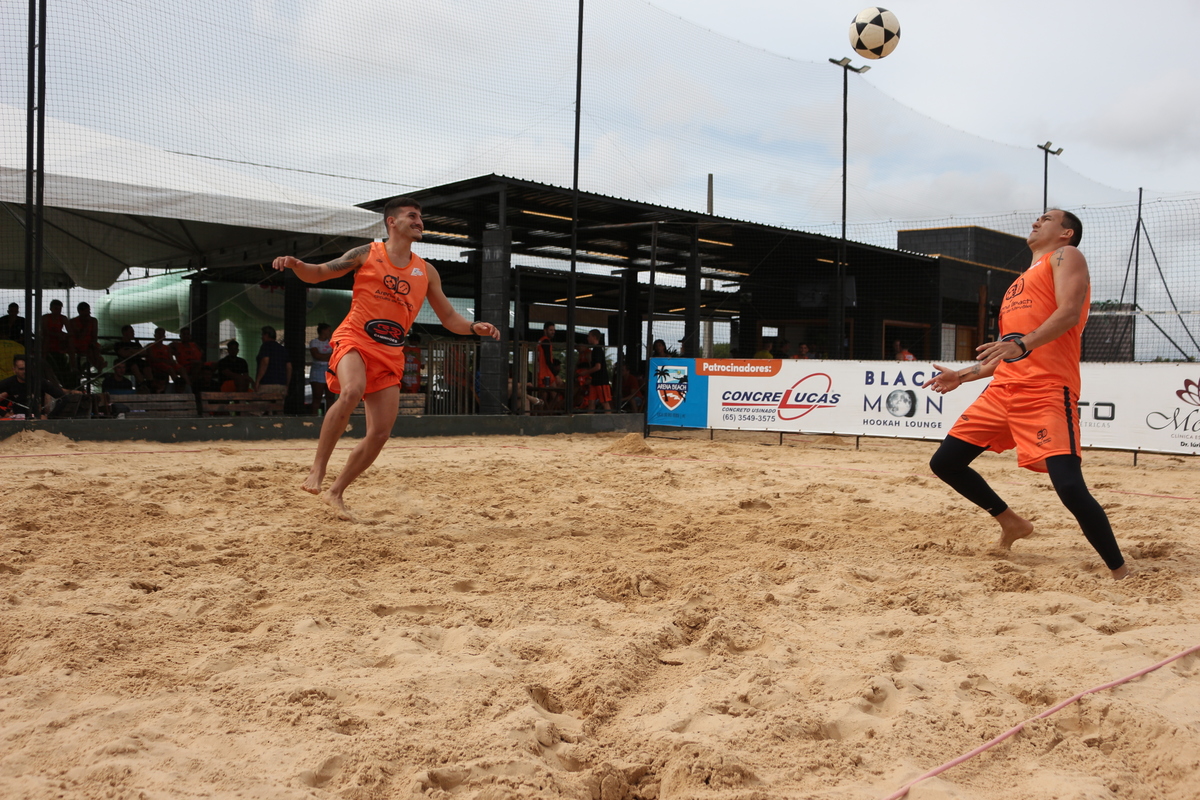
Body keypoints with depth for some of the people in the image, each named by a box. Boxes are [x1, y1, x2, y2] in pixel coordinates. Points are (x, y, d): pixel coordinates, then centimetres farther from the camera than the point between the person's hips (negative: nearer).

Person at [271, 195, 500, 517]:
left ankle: (336, 492, 16)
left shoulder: (426, 271, 12)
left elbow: (449, 318, 14)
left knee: (380, 434, -2)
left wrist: (474, 327, -6)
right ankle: (317, 469, -25)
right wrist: (295, 264, -16)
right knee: (352, 391, -36)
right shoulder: (367, 254, 4)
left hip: (390, 355, 4)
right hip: (354, 340, -4)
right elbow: (318, 273, 6)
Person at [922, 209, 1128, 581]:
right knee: (944, 462, 8)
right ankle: (1012, 523, 26)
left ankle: (1120, 573, -6)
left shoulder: (1066, 256, 6)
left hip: (1047, 391, -8)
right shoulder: (1021, 282, 29)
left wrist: (1022, 344, -30)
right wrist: (961, 376, 31)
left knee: (1069, 485, -21)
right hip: (1003, 390, 9)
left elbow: (1069, 313, -15)